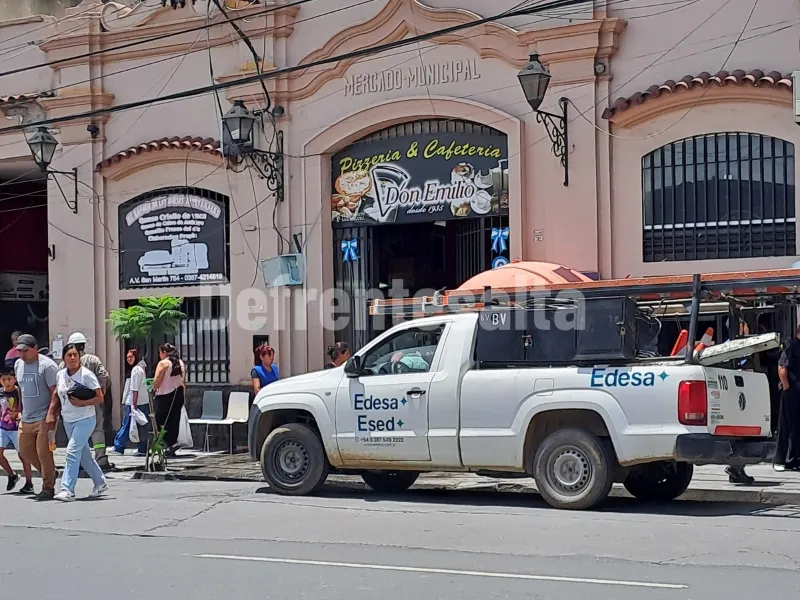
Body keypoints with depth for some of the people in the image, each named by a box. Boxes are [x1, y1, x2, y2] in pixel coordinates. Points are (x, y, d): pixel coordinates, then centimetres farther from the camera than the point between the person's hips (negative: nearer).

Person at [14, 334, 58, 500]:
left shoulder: (47, 365, -11)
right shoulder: (18, 365, 12)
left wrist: (51, 414, -24)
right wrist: (20, 410, 22)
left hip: (44, 418, -8)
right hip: (26, 418, 8)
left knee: (43, 452, -8)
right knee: (25, 450, 11)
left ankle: (48, 487, 3)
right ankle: (50, 473, 29)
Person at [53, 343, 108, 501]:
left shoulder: (87, 375, -12)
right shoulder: (60, 375, 5)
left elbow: (100, 398, -12)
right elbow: (56, 394, 19)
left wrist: (82, 403, -21)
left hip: (84, 419, -7)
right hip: (68, 420, 7)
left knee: (72, 451, -16)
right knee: (83, 454, 14)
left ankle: (67, 490, -18)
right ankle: (100, 483, 30)